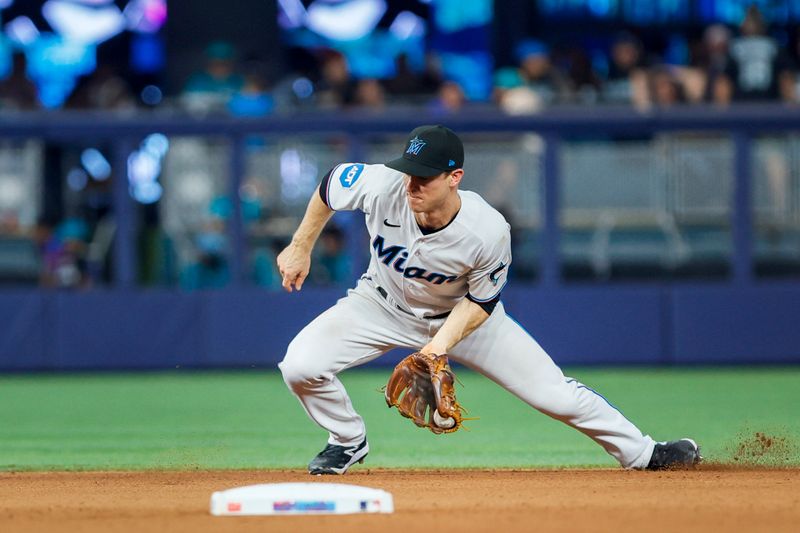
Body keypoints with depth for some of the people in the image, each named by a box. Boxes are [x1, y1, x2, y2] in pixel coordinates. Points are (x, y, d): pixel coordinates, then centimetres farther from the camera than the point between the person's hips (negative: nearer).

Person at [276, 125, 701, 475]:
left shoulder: (489, 231, -34)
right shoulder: (383, 186, -33)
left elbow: (480, 302, -17)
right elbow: (330, 184, -10)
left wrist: (441, 346, -30)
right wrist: (300, 248, -5)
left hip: (463, 314, -1)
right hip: (382, 303, 2)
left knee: (553, 392, -6)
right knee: (299, 366, -20)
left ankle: (642, 452, 15)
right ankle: (348, 441, 10)